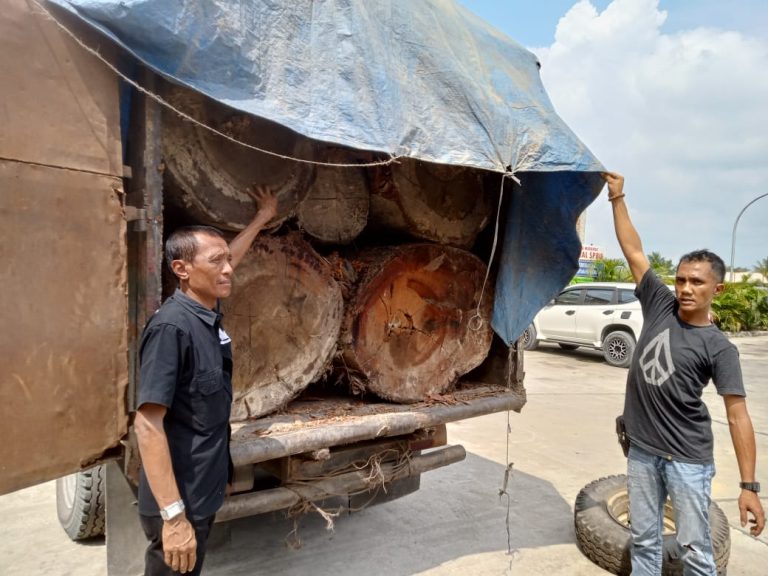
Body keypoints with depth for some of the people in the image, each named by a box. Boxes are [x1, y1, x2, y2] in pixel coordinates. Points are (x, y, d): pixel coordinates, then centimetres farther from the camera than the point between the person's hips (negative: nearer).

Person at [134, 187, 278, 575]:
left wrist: (262, 218, 31)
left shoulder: (208, 314, 1)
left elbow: (225, 261, 20)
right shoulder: (172, 327, -23)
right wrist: (173, 516, -26)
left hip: (204, 493, 8)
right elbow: (147, 424, -25)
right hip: (179, 503, -8)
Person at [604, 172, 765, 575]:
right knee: (643, 542, 15)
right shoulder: (660, 306, 0)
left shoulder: (718, 347, -9)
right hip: (642, 451, 4)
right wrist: (617, 198, 0)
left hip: (688, 459, -3)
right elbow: (633, 252, 0)